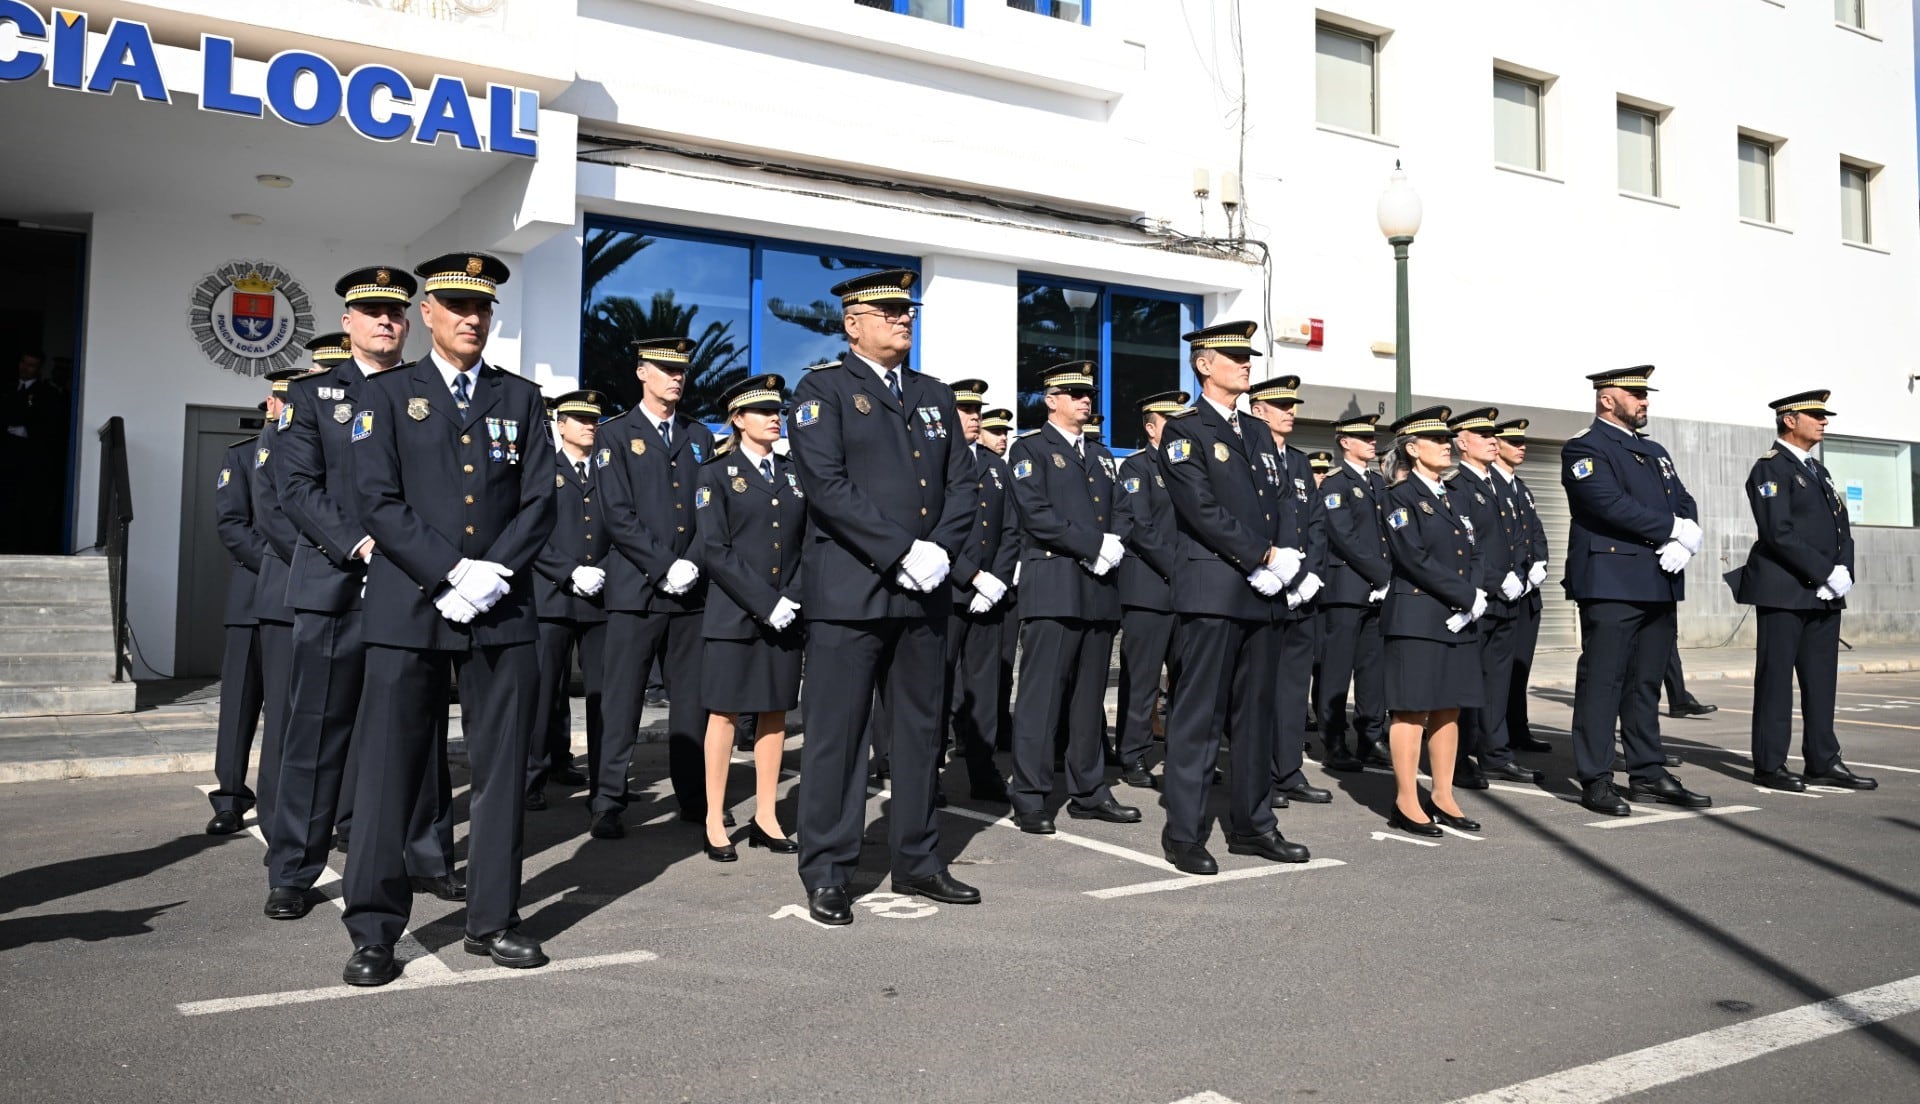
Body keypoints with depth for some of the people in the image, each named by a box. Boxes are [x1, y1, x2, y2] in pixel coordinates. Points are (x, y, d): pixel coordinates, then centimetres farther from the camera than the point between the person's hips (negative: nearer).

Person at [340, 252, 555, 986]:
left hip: (502, 610, 2)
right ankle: (374, 931, 10)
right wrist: (450, 574, -13)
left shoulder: (520, 398, 13)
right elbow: (379, 501, -3)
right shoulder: (388, 394, 8)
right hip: (409, 608, -2)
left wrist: (493, 572, -9)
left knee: (501, 769, 5)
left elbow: (539, 502, 5)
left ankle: (492, 920, 17)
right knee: (388, 769, 0)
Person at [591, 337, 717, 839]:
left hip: (691, 589, 4)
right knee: (620, 701, -2)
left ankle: (695, 798, 15)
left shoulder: (699, 437, 16)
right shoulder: (617, 435, 4)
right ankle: (607, 803, 4)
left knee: (691, 699, 7)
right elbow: (618, 516, -6)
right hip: (635, 589, -4)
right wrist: (664, 566, -12)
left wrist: (692, 563, -5)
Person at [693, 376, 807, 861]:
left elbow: (806, 544, 10)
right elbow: (714, 550, -9)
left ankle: (765, 817, 15)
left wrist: (792, 598, -6)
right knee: (725, 713, 0)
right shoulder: (717, 474, 0)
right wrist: (765, 602, -15)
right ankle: (715, 821, 8)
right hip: (734, 615, -4)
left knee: (775, 713, 7)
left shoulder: (793, 474, 13)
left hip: (786, 615, 4)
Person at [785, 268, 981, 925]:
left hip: (924, 592, 6)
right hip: (849, 592, -6)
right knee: (837, 735, 0)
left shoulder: (935, 397, 18)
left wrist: (940, 549, -7)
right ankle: (826, 875, 10)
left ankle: (917, 862, 24)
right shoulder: (823, 390, 0)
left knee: (920, 730, 12)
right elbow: (827, 484, -13)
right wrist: (901, 552, -17)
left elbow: (962, 485, 11)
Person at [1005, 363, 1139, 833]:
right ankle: (1030, 799, 0)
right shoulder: (1030, 449, 2)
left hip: (1100, 589, 6)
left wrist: (1115, 546, -4)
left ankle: (1089, 792, 17)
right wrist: (1093, 546, -13)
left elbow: (1114, 514, 18)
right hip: (1054, 589, -6)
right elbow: (1037, 515, -11)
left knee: (1090, 698, 10)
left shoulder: (1101, 454, 23)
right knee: (1042, 696, -6)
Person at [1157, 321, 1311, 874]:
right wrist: (1262, 557, -13)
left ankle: (1252, 824, 20)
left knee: (1256, 713, 11)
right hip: (1212, 593, -7)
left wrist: (1284, 555, -3)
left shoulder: (1258, 433, 21)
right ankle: (1183, 834, 2)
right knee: (1199, 715, -5)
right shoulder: (1184, 431, -3)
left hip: (1263, 593, 7)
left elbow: (1282, 499, 15)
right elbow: (1203, 509, -13)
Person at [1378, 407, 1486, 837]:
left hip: (1459, 619, 7)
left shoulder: (1456, 497, 18)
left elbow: (1474, 554, 12)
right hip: (1416, 617, -7)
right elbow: (1415, 559, -15)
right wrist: (1468, 596, -14)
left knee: (1449, 709, 9)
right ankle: (1406, 803, 1)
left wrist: (1472, 600, -5)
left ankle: (1443, 797, 17)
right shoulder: (1400, 497, -4)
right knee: (1413, 709, -4)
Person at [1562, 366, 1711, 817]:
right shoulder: (1585, 448, -4)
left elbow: (1685, 506, 14)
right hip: (1611, 583, -8)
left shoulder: (1655, 452, 22)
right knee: (1602, 680, -5)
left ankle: (1648, 773, 18)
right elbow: (1612, 504, -18)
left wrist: (1684, 543, -7)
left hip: (1659, 583, 8)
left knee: (1646, 682, 12)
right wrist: (1672, 529, -11)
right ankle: (1595, 780, 0)